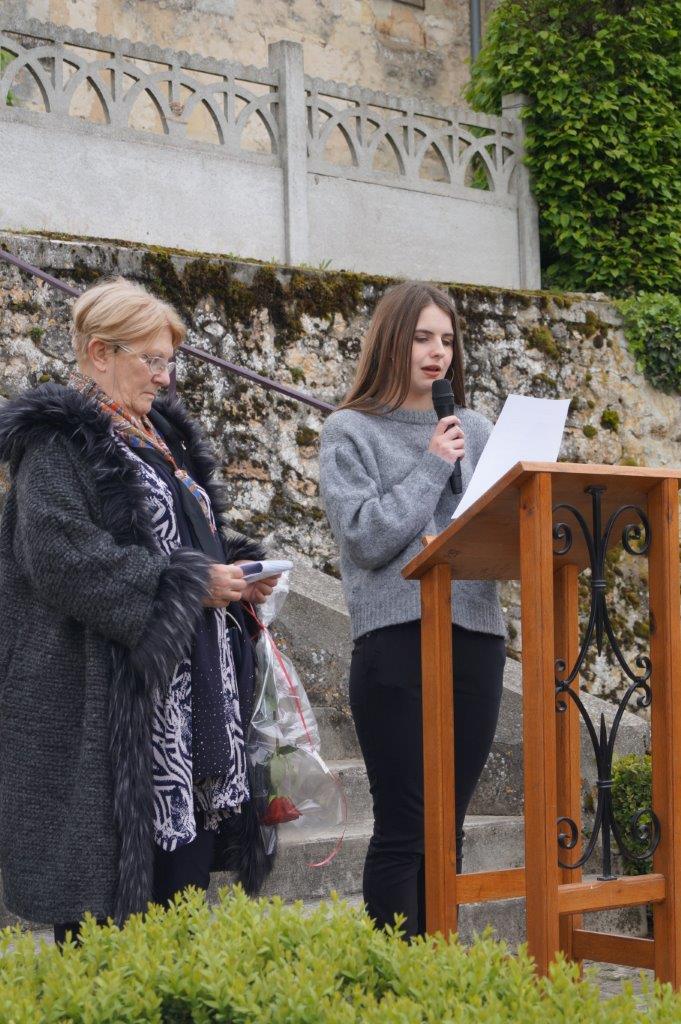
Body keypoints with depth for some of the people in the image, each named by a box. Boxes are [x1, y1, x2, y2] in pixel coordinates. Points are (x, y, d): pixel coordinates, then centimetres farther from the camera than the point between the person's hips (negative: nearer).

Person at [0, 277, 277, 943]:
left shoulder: (162, 435, 19)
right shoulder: (60, 439, -8)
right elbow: (65, 558, -21)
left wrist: (236, 572, 7)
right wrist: (189, 583, -18)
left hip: (192, 688, 9)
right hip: (108, 694, -9)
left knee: (185, 852, 8)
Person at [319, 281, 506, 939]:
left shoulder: (473, 430, 15)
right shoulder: (349, 433, 2)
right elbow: (366, 538, -9)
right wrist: (430, 467, -8)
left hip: (475, 638, 5)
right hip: (397, 639, -4)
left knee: (446, 828, 10)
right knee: (403, 829, -2)